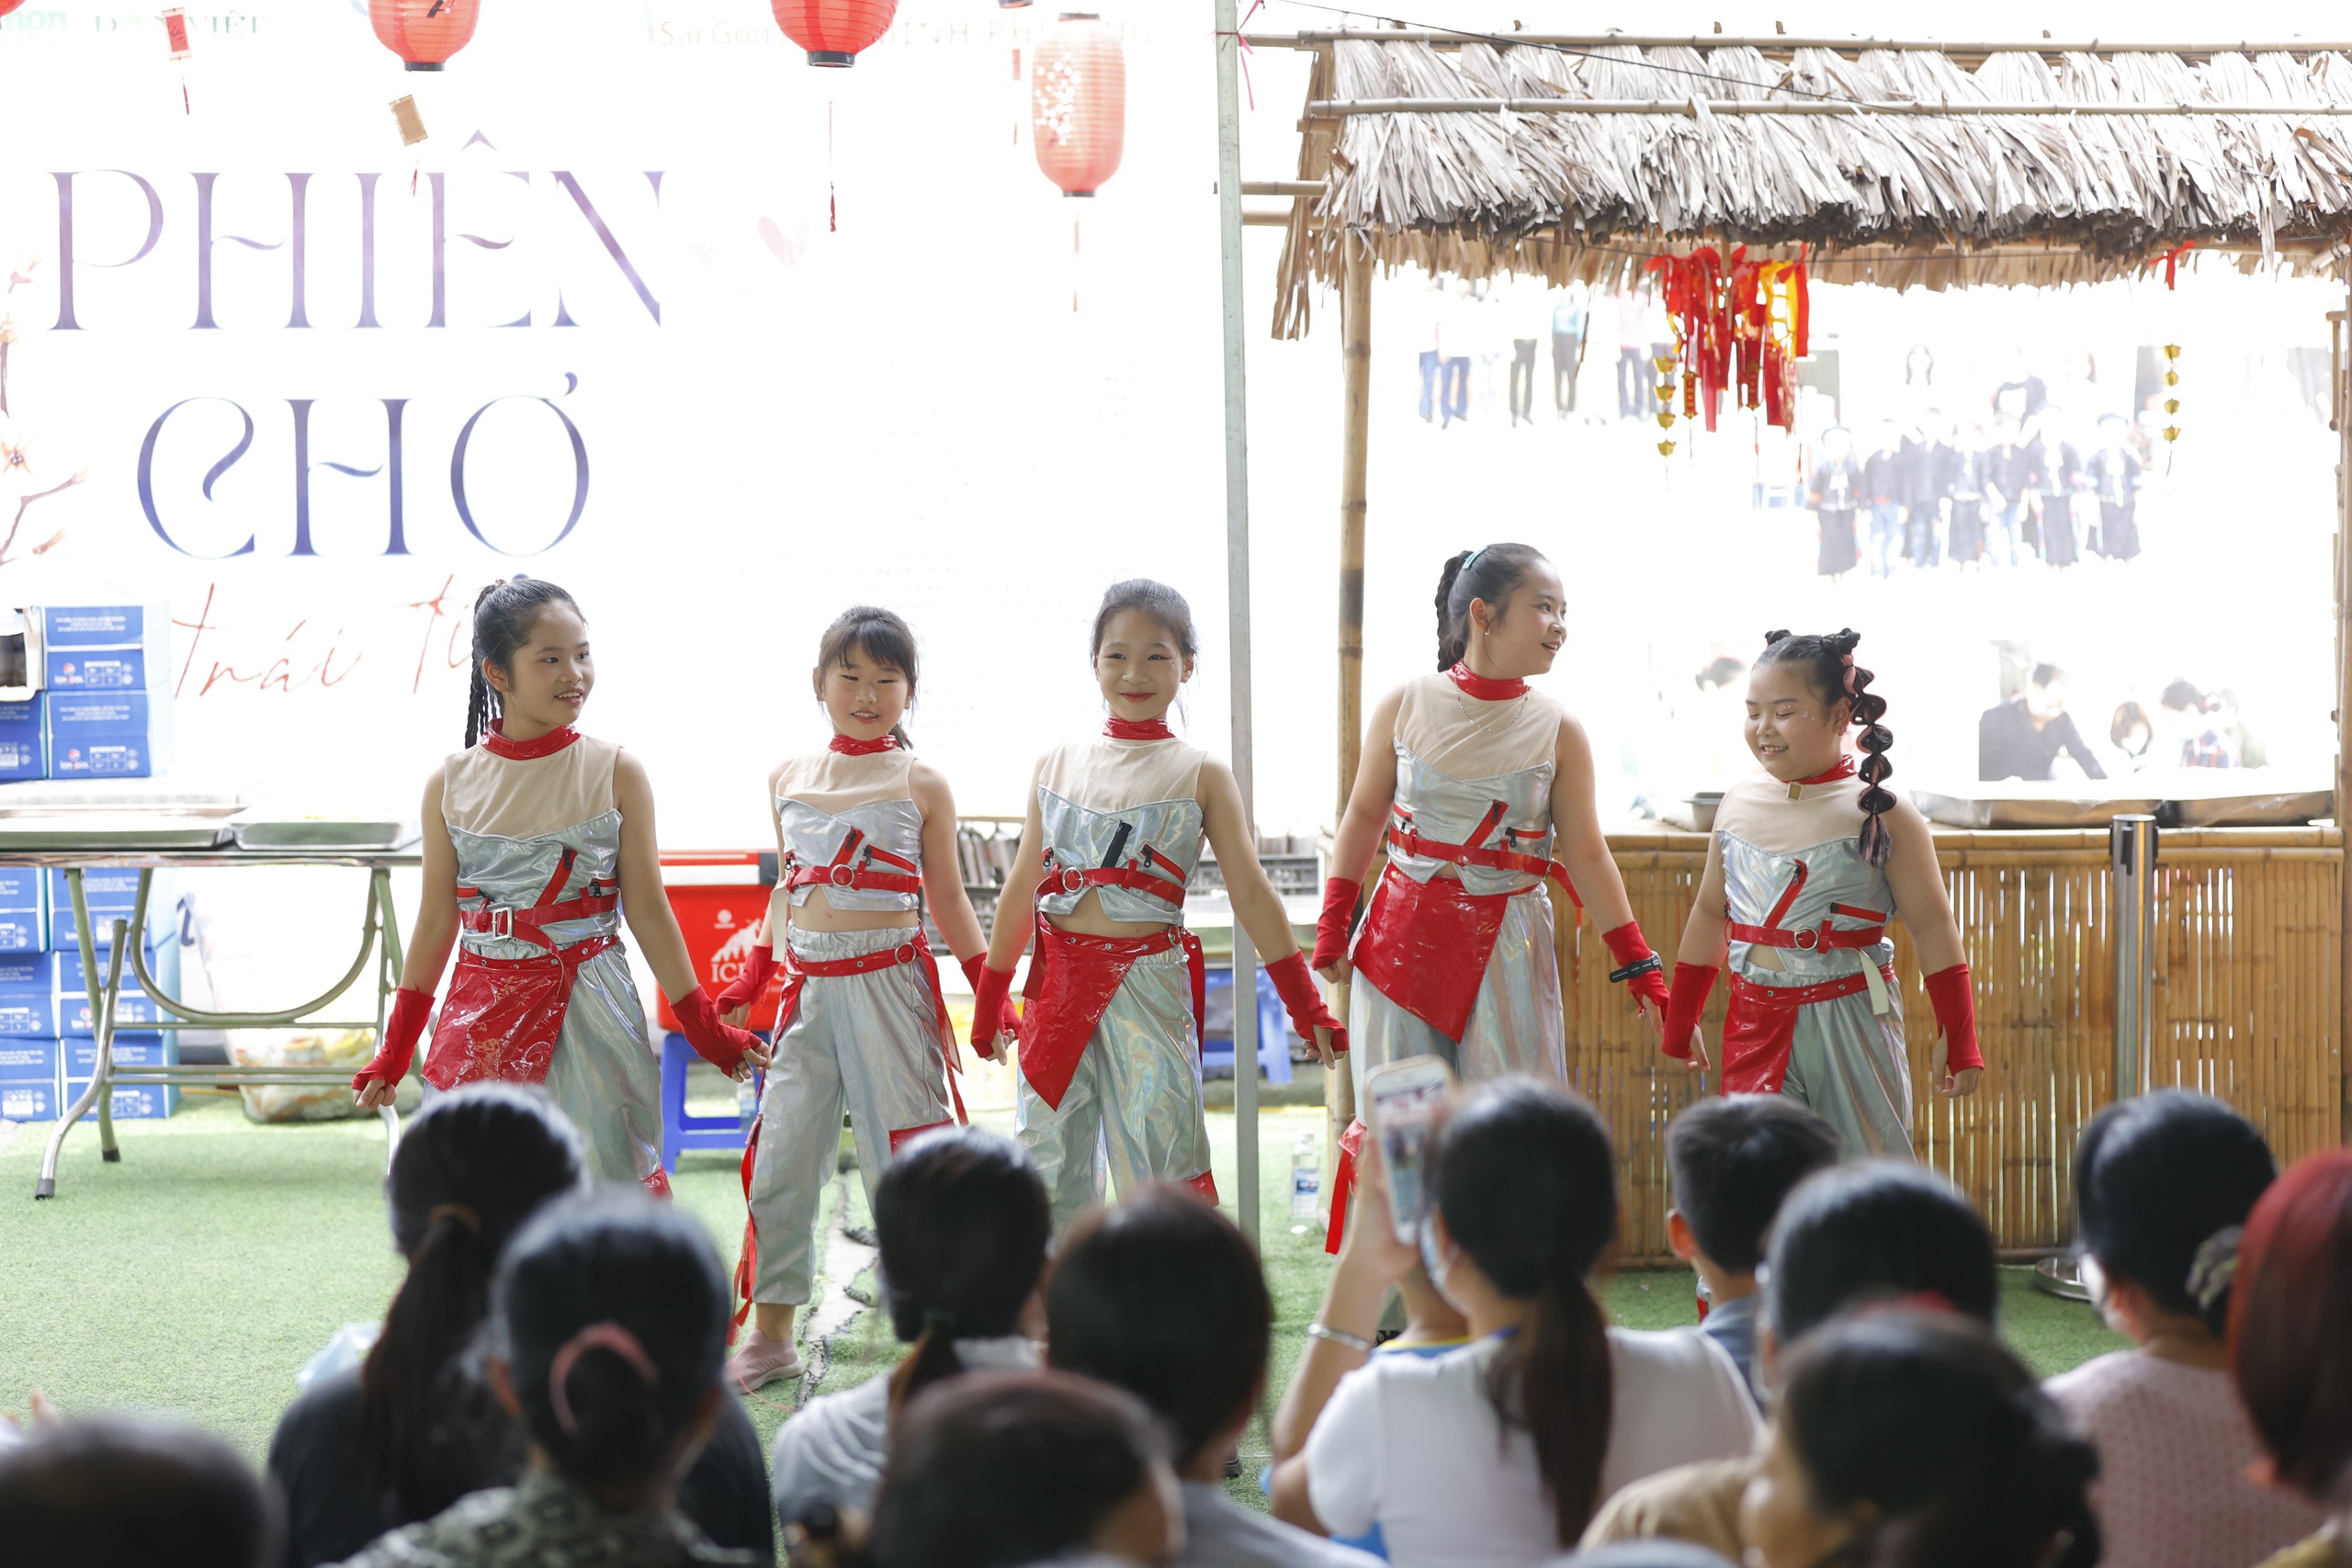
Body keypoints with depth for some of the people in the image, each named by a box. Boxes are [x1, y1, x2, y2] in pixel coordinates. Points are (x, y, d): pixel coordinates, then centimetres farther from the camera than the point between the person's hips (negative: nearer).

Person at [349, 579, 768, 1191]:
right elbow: (436, 921, 9)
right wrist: (394, 1051, 10)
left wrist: (705, 1029, 2)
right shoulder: (451, 785, 2)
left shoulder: (614, 773, -2)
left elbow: (647, 910, 2)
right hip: (486, 1017, 2)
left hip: (589, 1015, -2)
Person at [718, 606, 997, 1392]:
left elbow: (946, 897, 7)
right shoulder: (789, 780, 10)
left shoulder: (919, 784, 1)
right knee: (780, 1157, 5)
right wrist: (752, 980, 15)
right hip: (808, 988, 4)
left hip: (890, 985, -4)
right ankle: (771, 1335, 16)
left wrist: (987, 987, 0)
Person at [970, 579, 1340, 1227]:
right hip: (1060, 984, 3)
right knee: (1048, 1165, 5)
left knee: (1162, 1173, -5)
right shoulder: (1057, 765, 11)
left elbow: (1250, 891, 0)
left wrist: (1305, 1004, -5)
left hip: (1149, 988, -3)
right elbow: (1022, 888, 17)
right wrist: (989, 999, 19)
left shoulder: (1200, 774, 2)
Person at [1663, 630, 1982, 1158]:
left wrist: (1960, 1044, -7)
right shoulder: (1738, 806, 6)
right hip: (1756, 1028, 4)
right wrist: (1679, 1021, 21)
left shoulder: (1880, 814, -7)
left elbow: (1932, 928, -5)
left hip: (1851, 1024, -4)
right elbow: (1711, 913, 18)